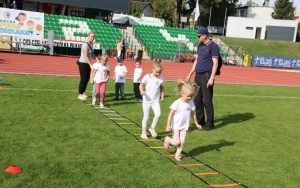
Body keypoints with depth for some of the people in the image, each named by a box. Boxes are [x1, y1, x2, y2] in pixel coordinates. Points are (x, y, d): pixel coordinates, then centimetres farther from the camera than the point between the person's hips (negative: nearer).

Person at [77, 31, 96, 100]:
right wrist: (90, 64, -29)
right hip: (83, 63, -8)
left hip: (87, 63, 8)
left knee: (87, 79, 13)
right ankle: (80, 95, 7)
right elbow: (85, 56, -24)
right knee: (83, 79, -4)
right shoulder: (85, 44, -20)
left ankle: (83, 93, 27)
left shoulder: (91, 44, 5)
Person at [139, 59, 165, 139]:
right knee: (146, 117, 5)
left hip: (156, 100, 2)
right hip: (147, 100, -2)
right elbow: (141, 85, -2)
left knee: (158, 114, -18)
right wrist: (142, 91, -20)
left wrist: (162, 96, 4)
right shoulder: (147, 77, -8)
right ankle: (143, 132, 21)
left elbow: (162, 88, 13)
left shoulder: (161, 79, -1)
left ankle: (152, 128, 6)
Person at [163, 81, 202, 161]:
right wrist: (168, 125, -16)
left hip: (184, 126, 4)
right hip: (176, 126, -4)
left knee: (182, 142, 2)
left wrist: (196, 124, 19)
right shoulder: (177, 103, -17)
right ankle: (167, 139, 25)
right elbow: (171, 114, -14)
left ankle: (178, 155, 21)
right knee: (177, 142, -4)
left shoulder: (191, 103, -2)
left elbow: (193, 114, 12)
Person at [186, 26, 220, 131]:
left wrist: (212, 78, -20)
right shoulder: (200, 46, 16)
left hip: (206, 76, -8)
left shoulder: (213, 46, -8)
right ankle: (200, 121, 25)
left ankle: (210, 124, 4)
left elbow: (215, 63, -13)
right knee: (197, 100, 12)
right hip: (198, 76, 8)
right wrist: (190, 74, 19)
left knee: (207, 101, -6)